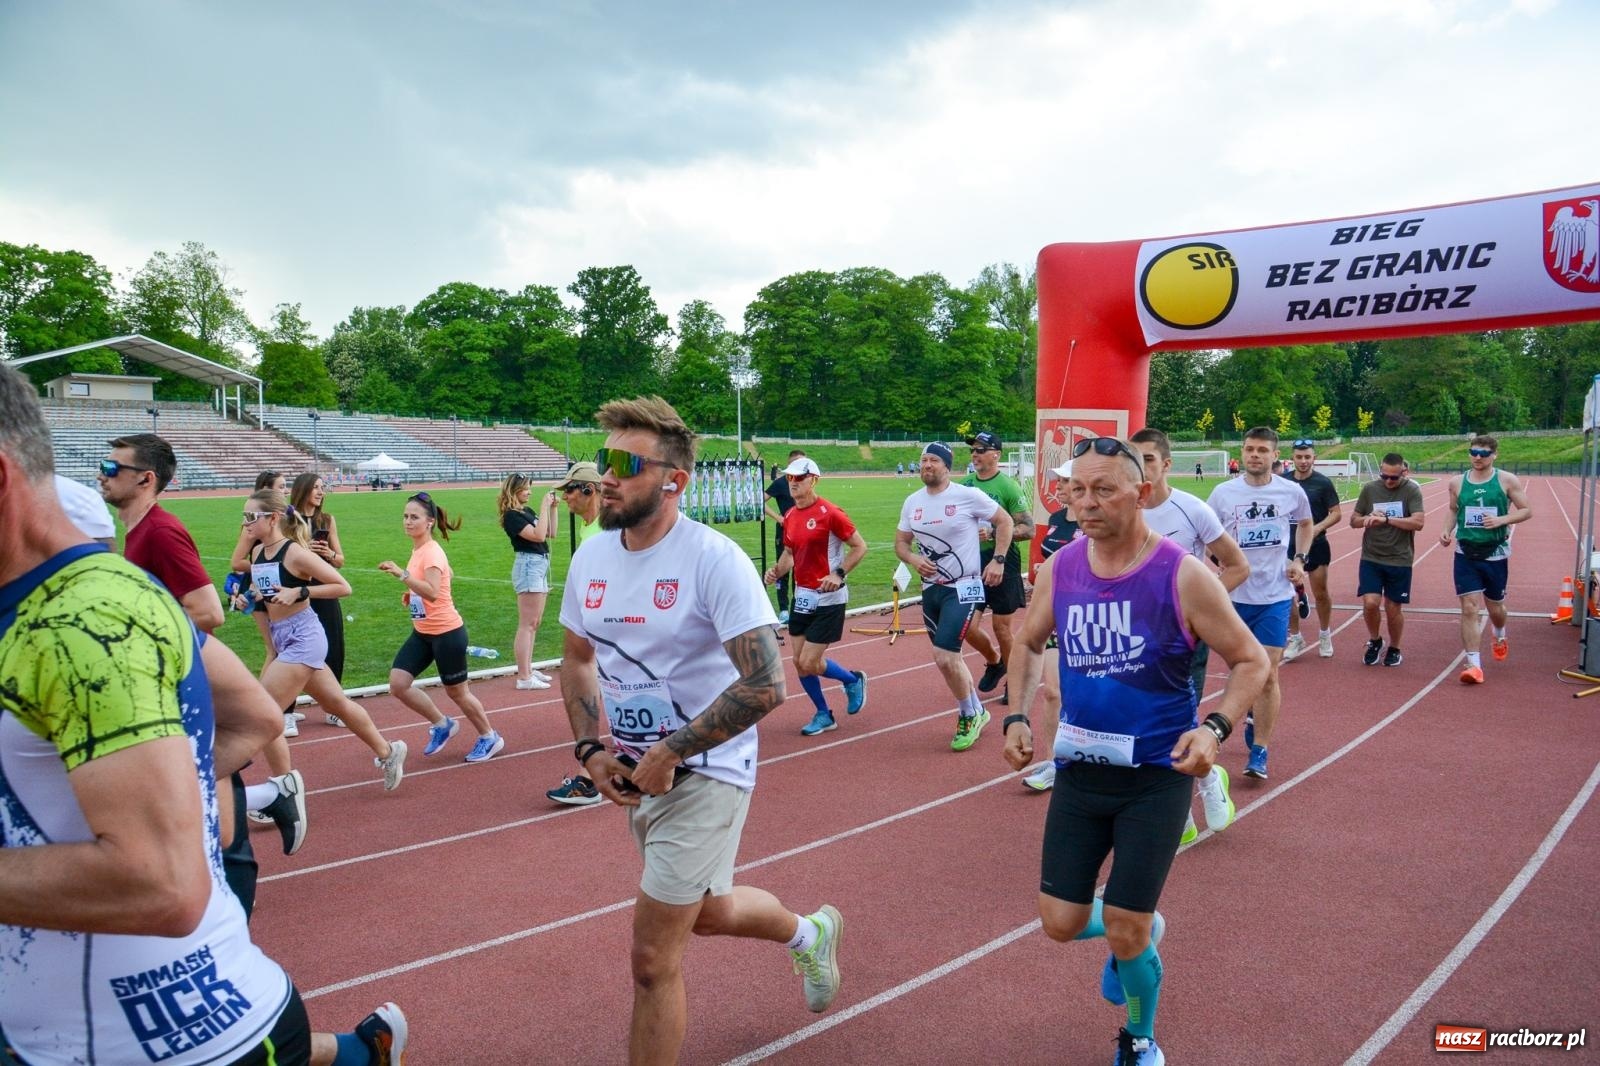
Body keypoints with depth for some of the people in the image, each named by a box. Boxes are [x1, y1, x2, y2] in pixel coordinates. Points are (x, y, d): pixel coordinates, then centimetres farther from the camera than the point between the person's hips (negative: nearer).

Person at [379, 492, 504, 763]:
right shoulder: (418, 549, 6)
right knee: (398, 683, -2)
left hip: (447, 633, -8)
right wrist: (412, 594, 9)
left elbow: (432, 592, -36)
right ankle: (442, 724, 18)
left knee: (456, 691, 6)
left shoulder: (431, 552, -20)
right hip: (422, 632, 8)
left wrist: (401, 574, -42)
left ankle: (489, 738, 27)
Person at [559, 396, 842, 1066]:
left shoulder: (715, 560, -22)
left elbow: (764, 685, -26)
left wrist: (667, 755, -22)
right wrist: (591, 749, -2)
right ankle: (809, 933, 56)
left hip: (704, 773, -7)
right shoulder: (591, 557, -1)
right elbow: (578, 661, 13)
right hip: (637, 772, 7)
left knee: (653, 958, -4)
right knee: (705, 912, 26)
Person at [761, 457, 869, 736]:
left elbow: (860, 546, -11)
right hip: (802, 597, 7)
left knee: (810, 663, -7)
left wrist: (839, 574, -22)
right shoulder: (789, 517, 6)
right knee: (800, 662, 8)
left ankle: (853, 680, 22)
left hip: (828, 598, -7)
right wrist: (777, 571, 0)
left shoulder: (829, 513, -15)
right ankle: (823, 715, 28)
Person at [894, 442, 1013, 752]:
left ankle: (969, 715, 8)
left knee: (944, 657, -16)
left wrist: (998, 559, -9)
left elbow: (1004, 521, -1)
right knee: (948, 658, 15)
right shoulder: (912, 502, 3)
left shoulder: (968, 496, -12)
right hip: (931, 589, 6)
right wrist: (913, 559, -10)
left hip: (963, 588, -6)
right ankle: (976, 711, 37)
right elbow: (901, 542, 12)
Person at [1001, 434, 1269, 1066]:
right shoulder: (1058, 570, -4)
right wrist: (1018, 716, 0)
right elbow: (1029, 643, 14)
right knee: (1061, 924, 5)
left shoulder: (1182, 576, -16)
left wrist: (1216, 728, -23)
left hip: (1157, 776, -4)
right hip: (1078, 771, 4)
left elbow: (1251, 663, -6)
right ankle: (1140, 931, 42)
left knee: (1125, 935, 0)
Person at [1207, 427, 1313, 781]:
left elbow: (1305, 524, 19)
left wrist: (1300, 559, 6)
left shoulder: (1292, 492, -2)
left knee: (1268, 676, -6)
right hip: (1234, 595, 1)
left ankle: (1259, 753, 2)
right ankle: (1254, 718, 42)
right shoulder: (1223, 493, -4)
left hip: (1275, 596, -1)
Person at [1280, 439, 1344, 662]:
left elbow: (1337, 514, -7)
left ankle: (1325, 635, 28)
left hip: (1316, 546, -2)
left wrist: (1317, 528, -22)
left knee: (1320, 594, 6)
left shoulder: (1323, 482, -8)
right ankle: (1295, 639, 17)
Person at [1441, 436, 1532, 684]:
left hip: (1495, 555, -1)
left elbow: (1527, 510, -3)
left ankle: (1500, 638, 50)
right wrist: (1447, 530, -2)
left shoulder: (1507, 480, -5)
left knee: (1495, 607, 15)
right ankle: (1474, 665, -5)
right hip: (1465, 554, 1)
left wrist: (1501, 520, -19)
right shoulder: (1457, 482, 2)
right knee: (1469, 609, -7)